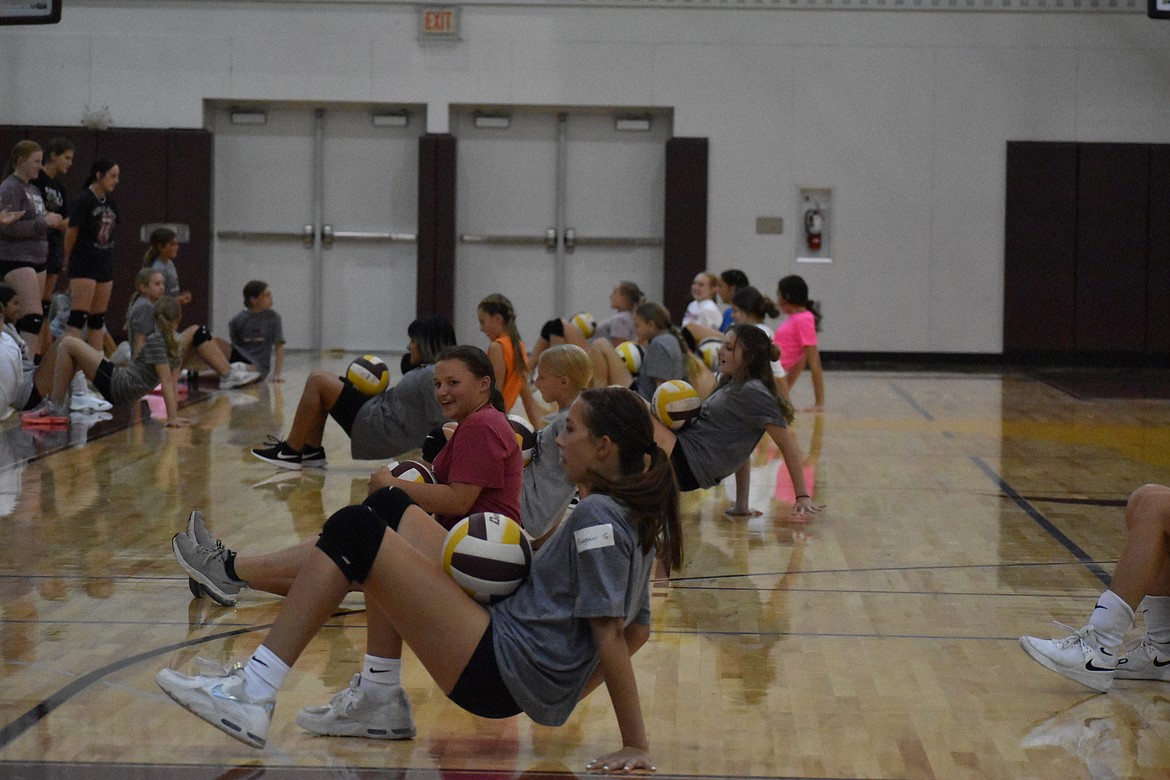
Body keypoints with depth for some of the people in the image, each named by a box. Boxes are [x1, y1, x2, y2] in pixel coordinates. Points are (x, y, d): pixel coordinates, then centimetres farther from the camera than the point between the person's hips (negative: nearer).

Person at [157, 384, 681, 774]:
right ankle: (380, 701, 12)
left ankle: (252, 697, -16)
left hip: (502, 672, -10)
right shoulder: (633, 515, 15)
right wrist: (562, 697, 16)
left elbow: (611, 636, -17)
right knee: (388, 508, 16)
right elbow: (637, 631, 20)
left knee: (354, 532, -14)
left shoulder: (597, 516, -13)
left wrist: (636, 747, -18)